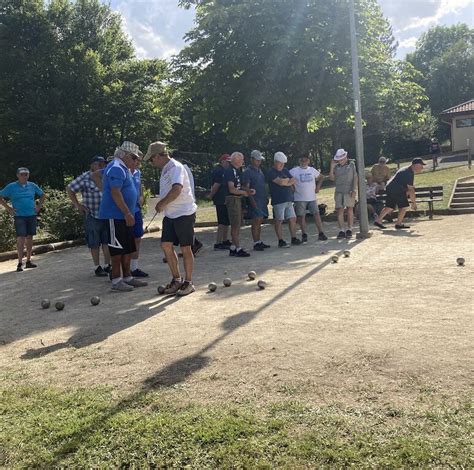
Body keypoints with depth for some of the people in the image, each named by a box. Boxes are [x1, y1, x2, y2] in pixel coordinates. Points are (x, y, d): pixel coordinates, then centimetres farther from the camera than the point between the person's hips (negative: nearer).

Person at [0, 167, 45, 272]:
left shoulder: (32, 185, 9)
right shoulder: (11, 187, -1)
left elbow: (42, 195, 23)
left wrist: (39, 206, 10)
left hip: (32, 215, 4)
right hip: (19, 216, -4)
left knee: (30, 237, 8)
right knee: (21, 238, -10)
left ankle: (28, 261, 17)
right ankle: (20, 263, -6)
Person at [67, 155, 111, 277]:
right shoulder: (85, 178, -9)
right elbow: (69, 189, -3)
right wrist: (77, 205, -5)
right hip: (92, 216, -4)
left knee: (107, 241, 9)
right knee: (94, 243, 5)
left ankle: (107, 265, 21)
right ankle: (97, 267, 16)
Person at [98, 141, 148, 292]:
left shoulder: (123, 168, 17)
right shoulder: (116, 168, -15)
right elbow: (115, 193, -23)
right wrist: (127, 213, -24)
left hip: (124, 216, 10)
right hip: (115, 215, -10)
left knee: (128, 248, 12)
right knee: (117, 249, -5)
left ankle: (127, 277, 20)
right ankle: (116, 281, 1)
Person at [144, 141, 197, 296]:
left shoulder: (176, 167, -15)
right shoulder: (165, 170, 14)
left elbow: (177, 190, -29)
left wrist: (161, 204, -19)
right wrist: (162, 205, 11)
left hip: (184, 213, -9)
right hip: (170, 214, 9)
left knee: (185, 248, -1)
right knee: (166, 245, 5)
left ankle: (188, 282, 11)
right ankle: (176, 279, 17)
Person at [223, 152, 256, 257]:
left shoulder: (236, 171, 16)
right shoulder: (229, 171, -15)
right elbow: (232, 189, -21)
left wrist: (248, 190, 7)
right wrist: (244, 192, -8)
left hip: (238, 199, 10)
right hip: (232, 199, -10)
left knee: (237, 225, 12)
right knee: (235, 225, -6)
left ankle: (233, 248, 18)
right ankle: (238, 249, -2)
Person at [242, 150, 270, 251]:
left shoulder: (260, 170, 17)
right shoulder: (247, 172, -7)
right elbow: (246, 187, -12)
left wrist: (266, 197, 19)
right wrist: (252, 200, -19)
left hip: (262, 200, 8)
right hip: (255, 200, -7)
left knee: (259, 221, 10)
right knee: (256, 221, -8)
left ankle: (259, 241, 16)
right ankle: (255, 243, -4)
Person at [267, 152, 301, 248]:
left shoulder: (285, 171, 16)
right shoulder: (271, 172, -7)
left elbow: (294, 181, 9)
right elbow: (280, 182, -20)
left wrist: (285, 182, -7)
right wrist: (289, 180, -1)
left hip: (288, 200, 7)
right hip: (278, 201, -7)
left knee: (293, 219, 7)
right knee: (279, 221, -3)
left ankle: (294, 239, 17)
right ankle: (281, 241, 3)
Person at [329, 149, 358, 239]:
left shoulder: (351, 165, 3)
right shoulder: (336, 167, 9)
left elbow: (355, 178, 0)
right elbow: (332, 178, 3)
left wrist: (354, 190, -8)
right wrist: (332, 167, -5)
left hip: (349, 191, -2)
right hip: (339, 192, 2)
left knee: (350, 210, 4)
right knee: (339, 211, -4)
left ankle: (349, 230, 10)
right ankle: (341, 231, 0)